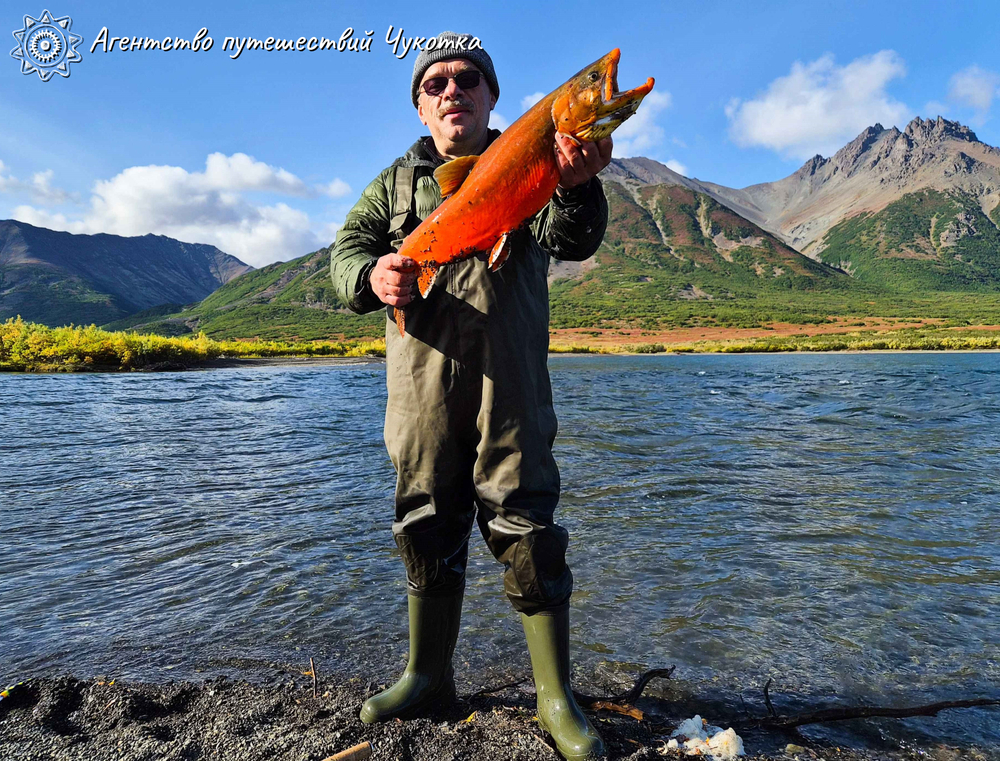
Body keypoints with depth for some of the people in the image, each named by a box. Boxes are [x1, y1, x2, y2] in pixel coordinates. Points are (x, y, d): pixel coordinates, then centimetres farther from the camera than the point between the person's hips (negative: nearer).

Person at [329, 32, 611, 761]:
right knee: (428, 525, 10)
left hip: (510, 378, -2)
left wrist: (577, 185, -31)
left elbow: (573, 241, -7)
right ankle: (429, 673, 28)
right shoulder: (398, 180, 18)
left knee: (526, 524, -4)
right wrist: (372, 276, -17)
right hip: (420, 378, 3)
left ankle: (557, 696, 11)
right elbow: (346, 249, 8)